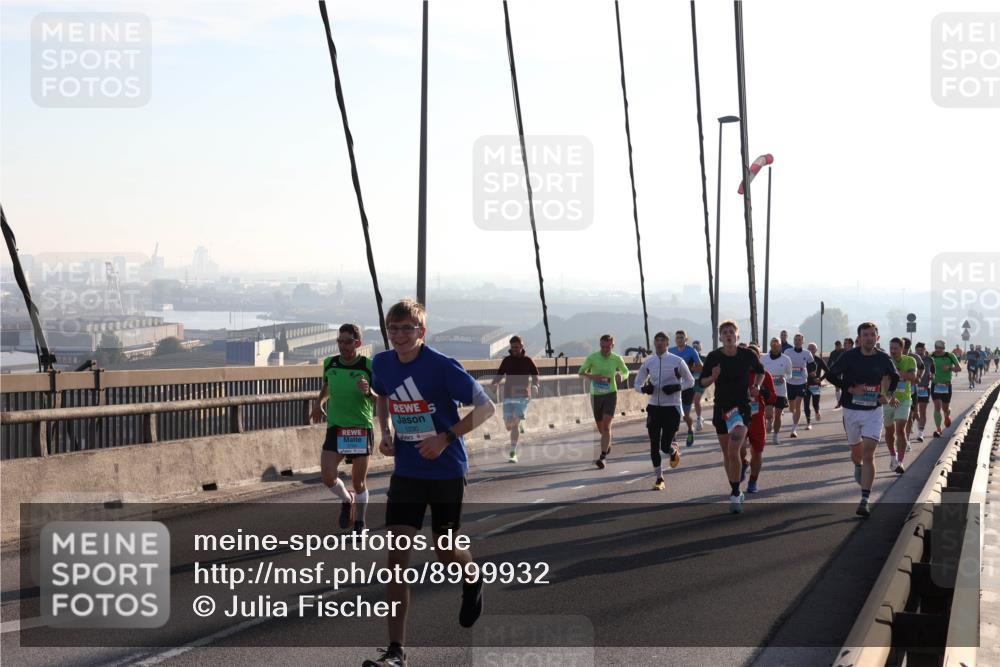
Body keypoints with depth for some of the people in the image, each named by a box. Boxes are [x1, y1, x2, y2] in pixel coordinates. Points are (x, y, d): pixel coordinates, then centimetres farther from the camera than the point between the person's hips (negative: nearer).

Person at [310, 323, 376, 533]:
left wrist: (368, 392, -24)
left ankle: (359, 525, 22)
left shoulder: (369, 366, -9)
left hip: (361, 429, -3)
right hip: (335, 427, 3)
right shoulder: (329, 364, 2)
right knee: (328, 477, -10)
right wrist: (320, 402, 9)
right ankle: (347, 499, 23)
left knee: (359, 482, 3)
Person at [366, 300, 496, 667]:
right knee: (397, 555, -8)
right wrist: (386, 432, 3)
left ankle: (472, 581, 49)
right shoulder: (382, 364, -2)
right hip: (406, 471, 3)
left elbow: (486, 407, -13)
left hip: (446, 471, -3)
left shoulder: (443, 366, -17)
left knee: (445, 551, 9)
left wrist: (446, 437, -22)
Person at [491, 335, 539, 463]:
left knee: (516, 423, -14)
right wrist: (495, 383, -11)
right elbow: (499, 374, 10)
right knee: (508, 426, -1)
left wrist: (535, 385, -14)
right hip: (508, 396, 3)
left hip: (523, 396, -2)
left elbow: (535, 375, 6)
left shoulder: (527, 360, 3)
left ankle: (513, 453, -9)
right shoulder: (507, 360, 8)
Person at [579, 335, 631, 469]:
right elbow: (581, 373, -4)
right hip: (595, 395, 2)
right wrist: (591, 376, -25)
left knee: (606, 426, -15)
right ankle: (608, 445, 45)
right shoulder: (592, 357, -7)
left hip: (610, 394, -2)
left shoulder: (617, 359, -4)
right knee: (600, 428, 13)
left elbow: (626, 372, 13)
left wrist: (621, 375, -12)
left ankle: (603, 457, -17)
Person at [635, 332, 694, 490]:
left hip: (672, 407, -3)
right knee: (654, 446, 1)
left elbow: (690, 381, 3)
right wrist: (644, 389, -10)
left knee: (665, 446, -7)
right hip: (654, 407, 3)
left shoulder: (677, 361, -6)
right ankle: (659, 479, 13)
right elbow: (638, 383, 13)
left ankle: (674, 451, 30)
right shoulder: (648, 362, 5)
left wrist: (677, 387, -16)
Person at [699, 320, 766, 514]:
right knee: (727, 454, 12)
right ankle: (735, 491, 29)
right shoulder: (713, 357, -4)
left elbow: (760, 371, 16)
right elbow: (702, 381, 5)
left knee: (733, 451, -18)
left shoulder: (747, 355, -5)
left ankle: (735, 496, -11)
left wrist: (756, 386, -1)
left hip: (742, 408, -3)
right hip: (721, 408, 3)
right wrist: (713, 377, -15)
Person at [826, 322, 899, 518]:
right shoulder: (849, 356, -8)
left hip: (873, 411, -1)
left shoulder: (883, 359, -2)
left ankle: (865, 500, -13)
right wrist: (849, 388, -16)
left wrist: (888, 394, -1)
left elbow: (894, 377, 16)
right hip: (851, 411, 1)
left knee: (868, 454, -12)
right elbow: (831, 375, -5)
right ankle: (858, 467, 55)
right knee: (856, 450, 16)